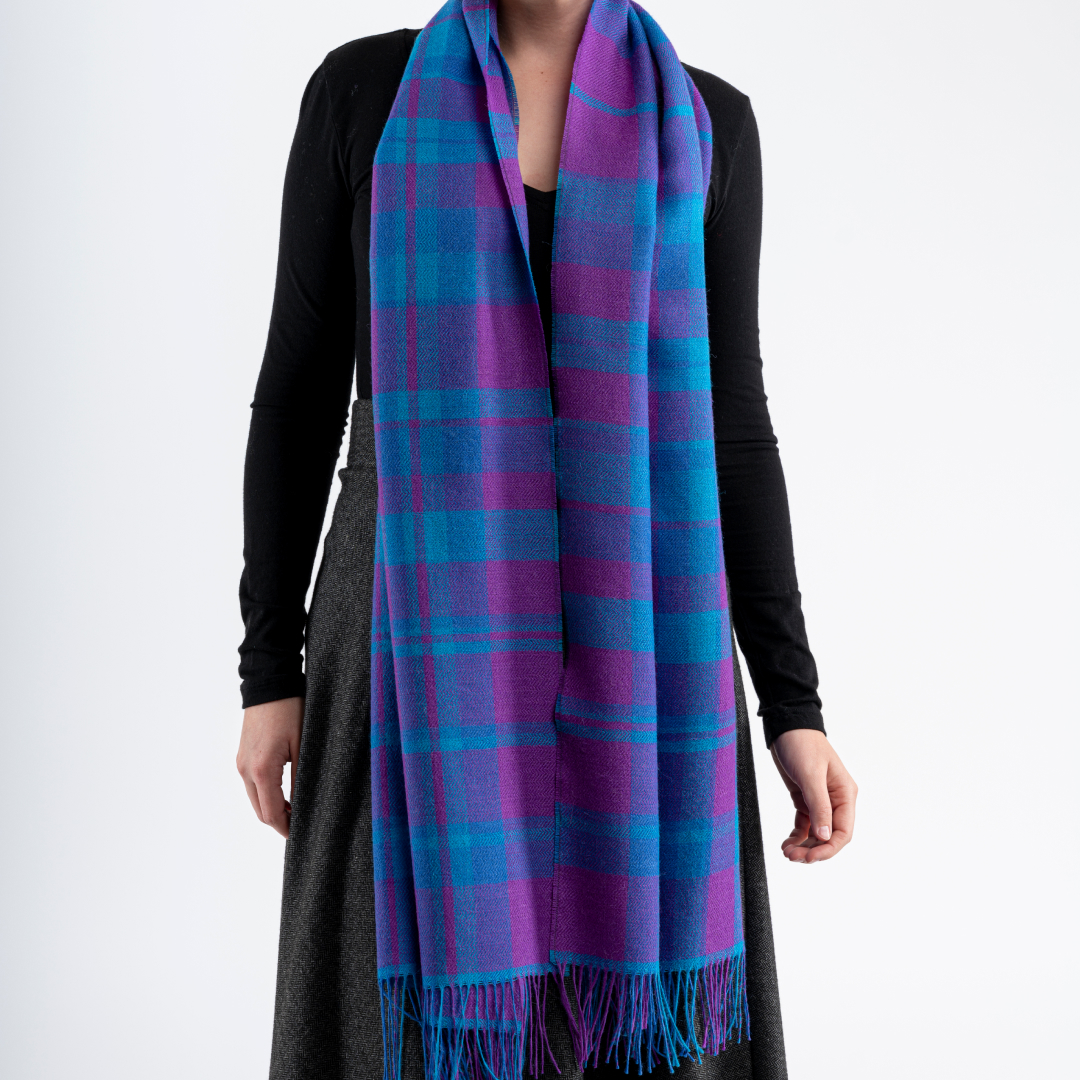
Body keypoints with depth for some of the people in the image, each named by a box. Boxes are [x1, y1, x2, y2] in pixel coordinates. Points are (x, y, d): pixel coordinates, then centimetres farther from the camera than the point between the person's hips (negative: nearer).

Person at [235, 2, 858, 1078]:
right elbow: (300, 389, 4)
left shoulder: (702, 122, 5)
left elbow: (726, 420, 4)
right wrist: (270, 667, 1)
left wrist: (792, 702, 0)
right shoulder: (361, 90, 3)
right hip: (423, 623, -1)